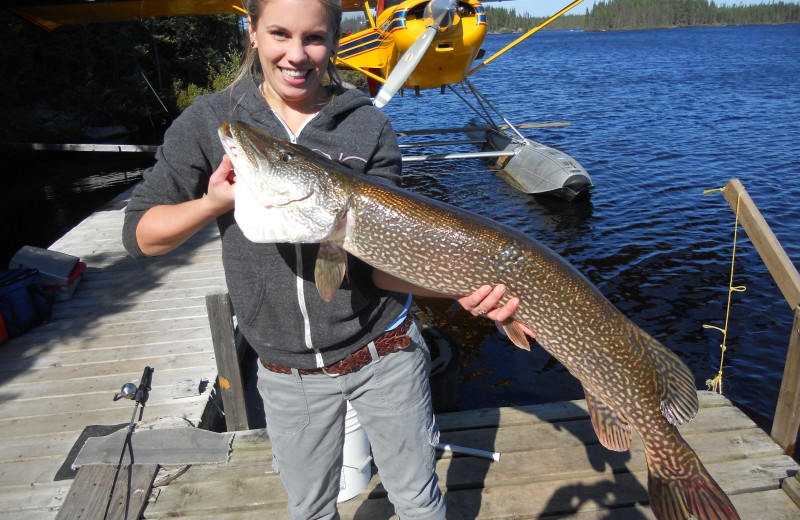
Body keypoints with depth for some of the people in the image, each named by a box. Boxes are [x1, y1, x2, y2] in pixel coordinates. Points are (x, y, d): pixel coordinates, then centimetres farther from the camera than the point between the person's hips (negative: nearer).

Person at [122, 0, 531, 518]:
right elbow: (141, 234, -4)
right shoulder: (209, 121, -5)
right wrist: (215, 202, -22)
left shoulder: (369, 126, -9)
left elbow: (381, 263, -13)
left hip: (383, 350, -1)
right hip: (287, 370, 2)